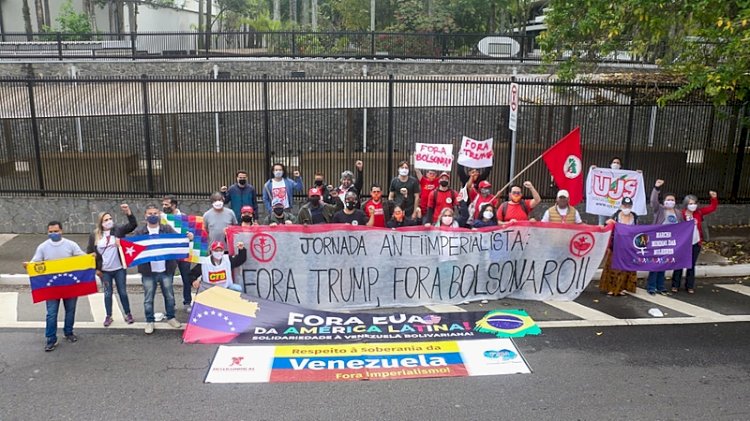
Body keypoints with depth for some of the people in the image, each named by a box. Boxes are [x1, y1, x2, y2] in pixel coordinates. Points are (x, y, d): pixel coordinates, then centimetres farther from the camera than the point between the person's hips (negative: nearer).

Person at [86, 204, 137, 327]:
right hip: (104, 271, 1)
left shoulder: (118, 230, -2)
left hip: (119, 269, 0)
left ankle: (128, 314, 21)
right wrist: (95, 269, 1)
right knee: (108, 294, 10)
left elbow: (133, 225, -14)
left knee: (122, 292, 8)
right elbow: (90, 253, 4)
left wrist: (128, 212, -27)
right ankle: (108, 316, 23)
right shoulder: (94, 236, -1)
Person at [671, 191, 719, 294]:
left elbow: (712, 207, 6)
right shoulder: (680, 214, -13)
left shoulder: (699, 212, 1)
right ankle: (675, 285, 15)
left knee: (691, 265, 12)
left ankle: (690, 286, 20)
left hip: (696, 244, 4)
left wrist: (714, 198, -9)